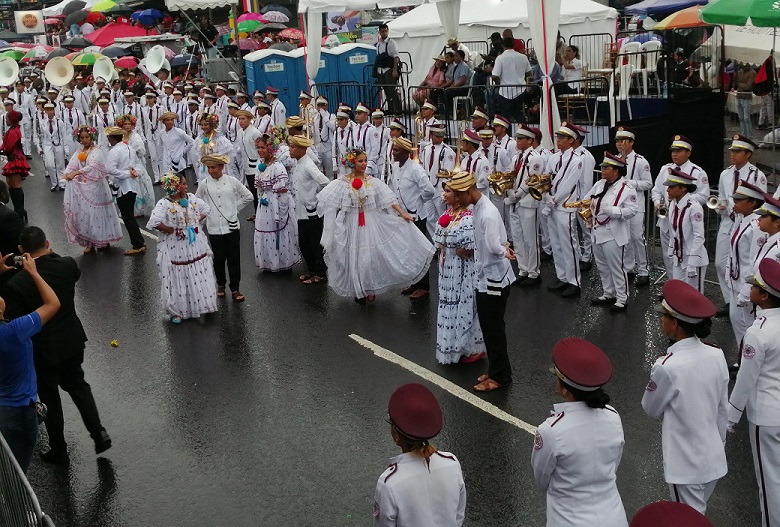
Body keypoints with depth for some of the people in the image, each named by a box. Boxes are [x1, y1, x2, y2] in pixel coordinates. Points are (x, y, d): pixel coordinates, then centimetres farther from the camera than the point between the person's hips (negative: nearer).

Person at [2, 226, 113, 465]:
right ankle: (98, 432, 16)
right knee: (77, 384, 25)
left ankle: (58, 450, 31)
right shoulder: (68, 265, -15)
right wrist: (51, 254, 8)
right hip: (72, 340, 4)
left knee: (49, 396, 16)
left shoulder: (16, 284, -26)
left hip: (42, 349, -4)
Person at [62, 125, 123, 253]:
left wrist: (76, 173, -32)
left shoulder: (97, 151, -5)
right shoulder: (78, 153, 13)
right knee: (84, 214, 3)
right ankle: (89, 243, 8)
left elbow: (92, 166, -21)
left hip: (95, 187, -5)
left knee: (97, 213, -1)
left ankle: (103, 240, 12)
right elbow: (71, 166, -1)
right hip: (82, 187, 5)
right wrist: (67, 174, -23)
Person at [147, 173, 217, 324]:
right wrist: (172, 231, -19)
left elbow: (206, 209, 15)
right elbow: (154, 222, -28)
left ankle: (202, 304, 32)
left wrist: (197, 222, 2)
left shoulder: (191, 198, 2)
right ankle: (176, 312, 20)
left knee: (200, 277, 13)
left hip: (195, 245, 5)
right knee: (178, 279, 5)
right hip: (176, 248, -5)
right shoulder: (164, 203, -17)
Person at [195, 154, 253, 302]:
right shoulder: (204, 184, -3)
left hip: (232, 227, 0)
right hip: (214, 229, 0)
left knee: (234, 259, 4)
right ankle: (221, 285, 30)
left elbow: (248, 196, 8)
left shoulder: (232, 181, -3)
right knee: (219, 259, 10)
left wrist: (234, 207, 6)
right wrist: (206, 213, 6)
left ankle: (235, 288, 13)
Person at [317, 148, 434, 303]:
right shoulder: (342, 183, -5)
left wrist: (403, 213, -14)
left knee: (372, 256, 3)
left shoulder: (373, 182, -1)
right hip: (352, 225, -1)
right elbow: (324, 199, -3)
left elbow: (389, 199, -6)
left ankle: (371, 289, 20)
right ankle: (358, 290, 22)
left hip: (372, 224, 1)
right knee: (354, 258, 5)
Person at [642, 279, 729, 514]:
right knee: (697, 515, 23)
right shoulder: (717, 355, -7)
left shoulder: (667, 367, -25)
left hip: (685, 464, -6)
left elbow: (651, 409, -8)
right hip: (714, 458, 6)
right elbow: (722, 409, 5)